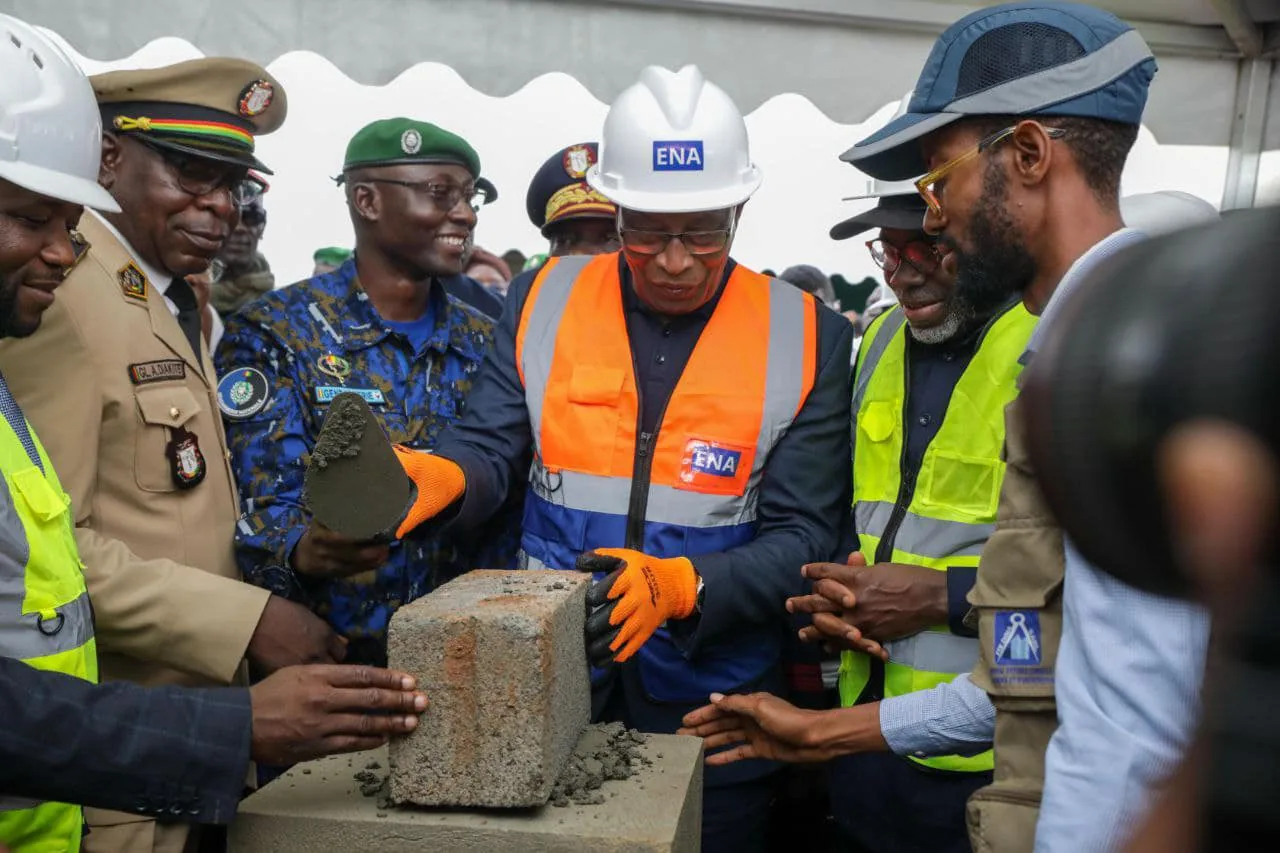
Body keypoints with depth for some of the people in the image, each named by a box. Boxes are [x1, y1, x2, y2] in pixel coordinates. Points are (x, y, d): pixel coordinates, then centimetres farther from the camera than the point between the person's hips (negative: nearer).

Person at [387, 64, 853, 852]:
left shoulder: (804, 338, -7)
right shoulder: (547, 302, -1)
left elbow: (804, 538, -10)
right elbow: (490, 450, -2)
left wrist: (680, 585, -26)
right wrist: (439, 477, -25)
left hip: (712, 702, -1)